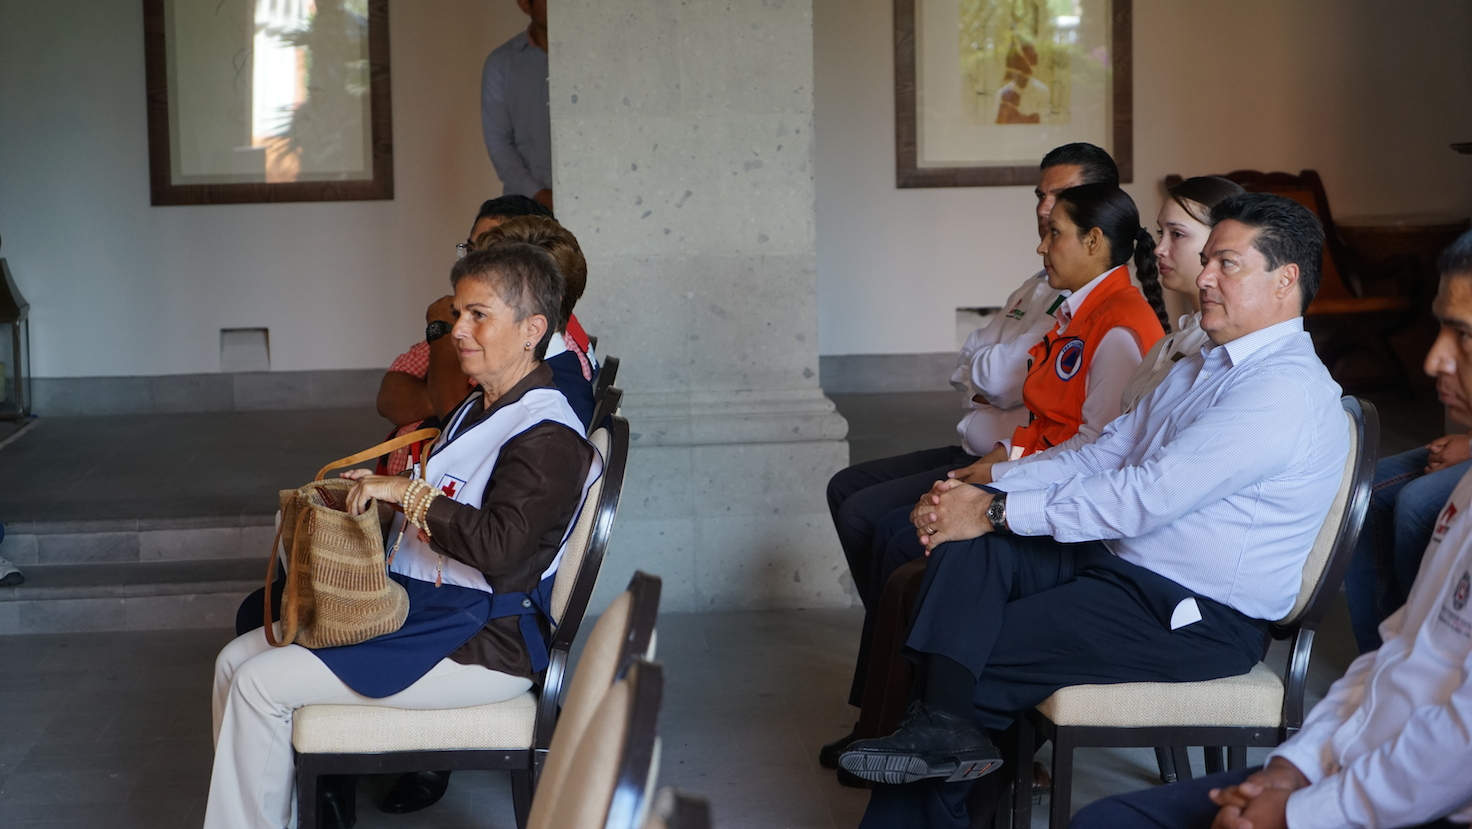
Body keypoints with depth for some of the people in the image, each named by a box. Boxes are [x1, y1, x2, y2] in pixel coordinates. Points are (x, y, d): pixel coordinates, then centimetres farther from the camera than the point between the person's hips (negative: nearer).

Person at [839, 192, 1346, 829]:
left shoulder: (1286, 389, -18)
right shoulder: (1201, 368, 17)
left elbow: (1143, 496, -24)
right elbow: (1101, 455, 13)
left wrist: (1000, 511, -18)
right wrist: (986, 492, -3)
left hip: (1195, 618, -9)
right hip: (1120, 562, 9)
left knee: (979, 656, -15)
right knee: (968, 549, -15)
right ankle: (942, 725, -23)